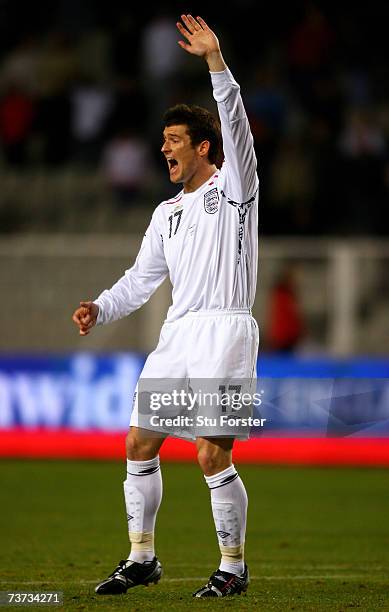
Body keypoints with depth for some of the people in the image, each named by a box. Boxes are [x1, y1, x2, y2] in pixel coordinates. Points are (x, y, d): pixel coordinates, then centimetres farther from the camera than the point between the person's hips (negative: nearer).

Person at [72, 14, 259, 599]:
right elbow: (142, 278, 22)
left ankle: (234, 567, 2)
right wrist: (101, 309, 4)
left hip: (225, 331, -7)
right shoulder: (166, 213, 21)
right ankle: (141, 557, 18)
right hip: (176, 336, 7)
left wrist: (214, 60, -23)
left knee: (212, 456, -12)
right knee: (140, 446, 6)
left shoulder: (232, 187, 2)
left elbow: (235, 125, -13)